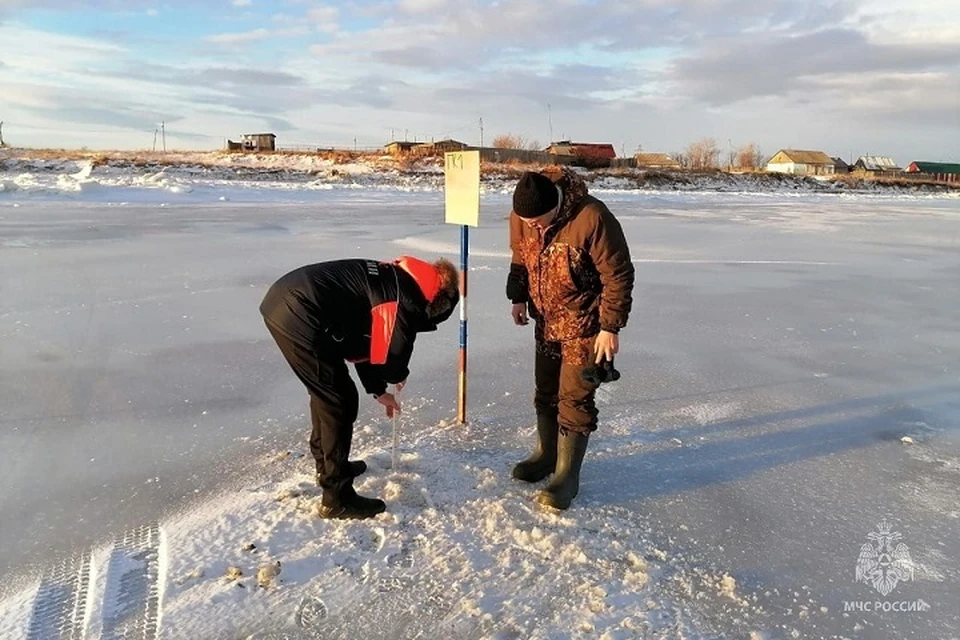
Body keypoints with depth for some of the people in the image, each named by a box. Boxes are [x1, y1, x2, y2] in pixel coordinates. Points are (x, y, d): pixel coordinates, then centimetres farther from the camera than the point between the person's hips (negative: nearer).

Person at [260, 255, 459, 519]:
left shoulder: (395, 279, 21)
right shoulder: (407, 299, -9)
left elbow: (367, 340, 28)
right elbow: (392, 356, -8)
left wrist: (378, 390, 32)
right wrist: (399, 375, 16)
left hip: (281, 300, 11)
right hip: (299, 315, -11)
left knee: (325, 390, 25)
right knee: (340, 401, 1)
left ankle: (327, 464, 43)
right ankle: (337, 498, 11)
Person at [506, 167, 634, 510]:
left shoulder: (592, 218, -29)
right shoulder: (521, 216, -10)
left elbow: (618, 276, -21)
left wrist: (610, 328, -19)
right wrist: (518, 297, 7)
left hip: (585, 324, -6)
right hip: (546, 319, 6)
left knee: (575, 399, -1)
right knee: (546, 391, 17)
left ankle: (567, 476, 12)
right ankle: (546, 455, 36)